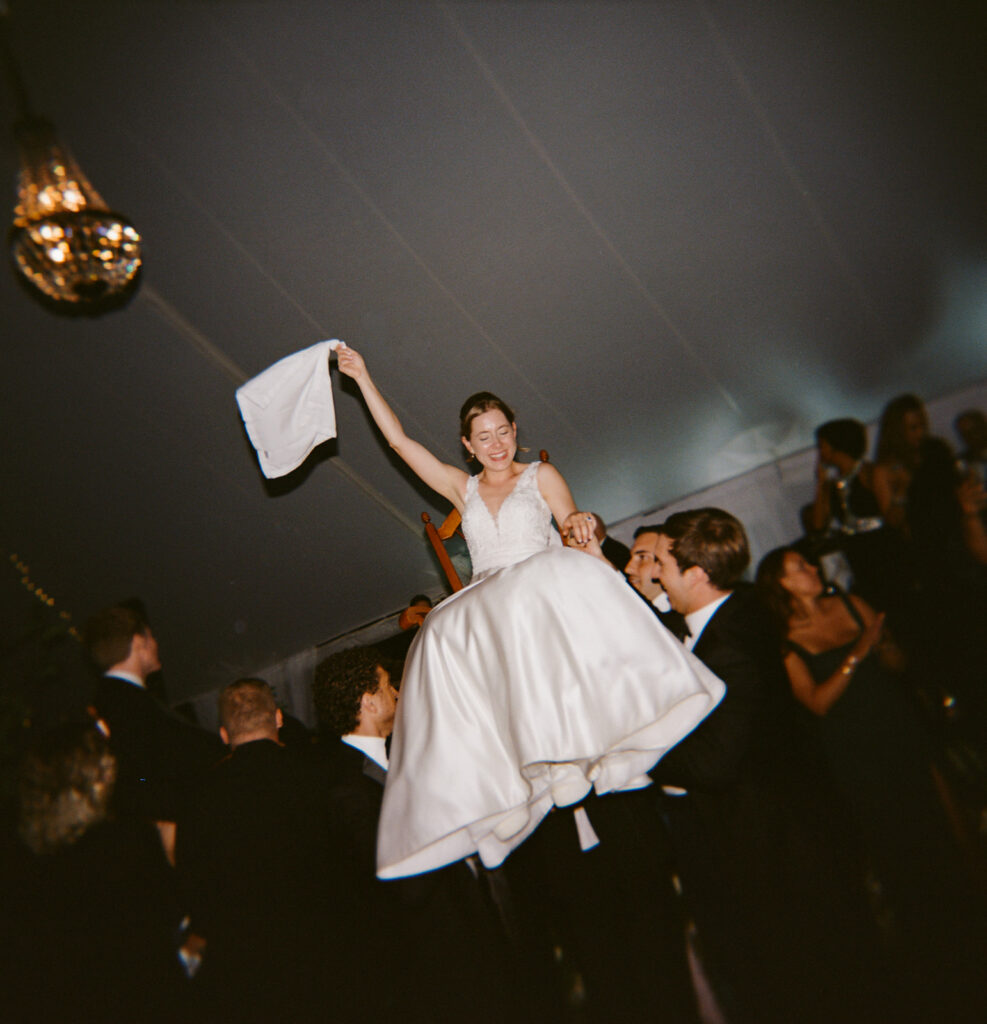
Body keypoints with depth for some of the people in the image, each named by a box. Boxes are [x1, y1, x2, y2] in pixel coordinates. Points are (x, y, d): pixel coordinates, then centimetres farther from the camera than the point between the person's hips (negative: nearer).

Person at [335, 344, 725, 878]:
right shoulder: (462, 488, 24)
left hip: (543, 591, -2)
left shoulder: (541, 476, 17)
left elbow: (576, 532, 8)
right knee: (443, 637, -30)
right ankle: (498, 788, -36)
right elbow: (398, 439, 23)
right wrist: (362, 377, 24)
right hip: (483, 608, 3)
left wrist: (582, 528, -17)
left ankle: (566, 749, -41)